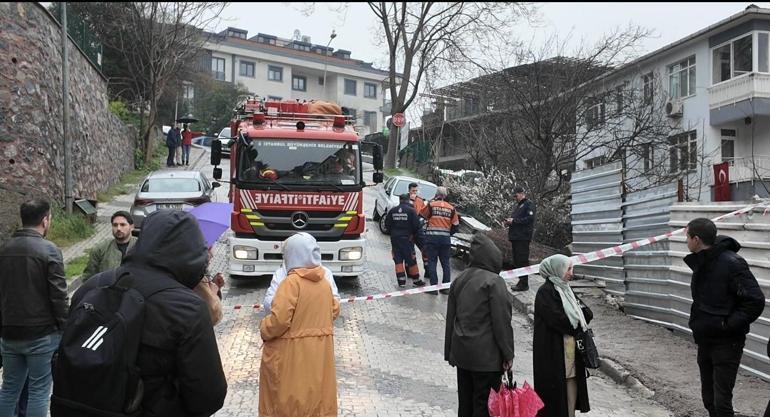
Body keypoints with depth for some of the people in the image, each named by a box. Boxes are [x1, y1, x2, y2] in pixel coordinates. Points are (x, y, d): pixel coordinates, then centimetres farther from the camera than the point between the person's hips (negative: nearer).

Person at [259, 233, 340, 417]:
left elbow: (279, 320, -22)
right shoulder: (324, 283, 3)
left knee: (288, 400, 7)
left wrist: (263, 329, -4)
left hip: (293, 354, -6)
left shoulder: (292, 282, -17)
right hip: (319, 352, 6)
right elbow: (334, 311, 15)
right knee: (318, 395, 15)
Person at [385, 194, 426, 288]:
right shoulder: (411, 210, -9)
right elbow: (416, 225, -10)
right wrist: (419, 237, 3)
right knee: (411, 260, 5)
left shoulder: (392, 210, 2)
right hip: (407, 238, -3)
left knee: (398, 260, 7)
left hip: (395, 238, 3)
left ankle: (401, 281, 4)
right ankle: (416, 280, 11)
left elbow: (387, 224, 7)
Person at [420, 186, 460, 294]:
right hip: (446, 238, 3)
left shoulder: (431, 205, -3)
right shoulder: (451, 208, 5)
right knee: (445, 263, 11)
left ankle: (434, 286, -2)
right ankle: (446, 287, 13)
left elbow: (422, 214, 12)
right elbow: (455, 225, 7)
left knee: (432, 262, 2)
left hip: (432, 237, -3)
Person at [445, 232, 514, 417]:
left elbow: (451, 318, 13)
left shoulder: (459, 280, 8)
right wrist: (508, 354, -7)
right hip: (486, 356, -7)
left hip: (461, 352, 7)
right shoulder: (494, 282, -14)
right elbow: (501, 322, -15)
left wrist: (450, 352, 19)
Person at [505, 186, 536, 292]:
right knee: (516, 260, 11)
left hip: (523, 237, -9)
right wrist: (509, 221, 8)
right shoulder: (517, 206, 23)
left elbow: (529, 219, -17)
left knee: (522, 260, -9)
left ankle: (524, 284, -6)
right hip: (515, 237, 9)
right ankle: (521, 281, 18)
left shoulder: (529, 205, -5)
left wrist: (514, 221, -17)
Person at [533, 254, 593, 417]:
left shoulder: (565, 289, 13)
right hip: (553, 349, -8)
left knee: (572, 381, 10)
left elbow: (588, 313, 12)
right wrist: (578, 327, -8)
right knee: (556, 385, -2)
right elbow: (557, 319, -22)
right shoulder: (545, 292, -14)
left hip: (571, 347, 8)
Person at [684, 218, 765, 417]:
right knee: (709, 396, 17)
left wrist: (728, 324, -20)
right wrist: (697, 323, 7)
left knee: (721, 401, -6)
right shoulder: (701, 262, 6)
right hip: (705, 340, 8)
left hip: (726, 343, -8)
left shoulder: (732, 263, -20)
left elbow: (755, 302, -20)